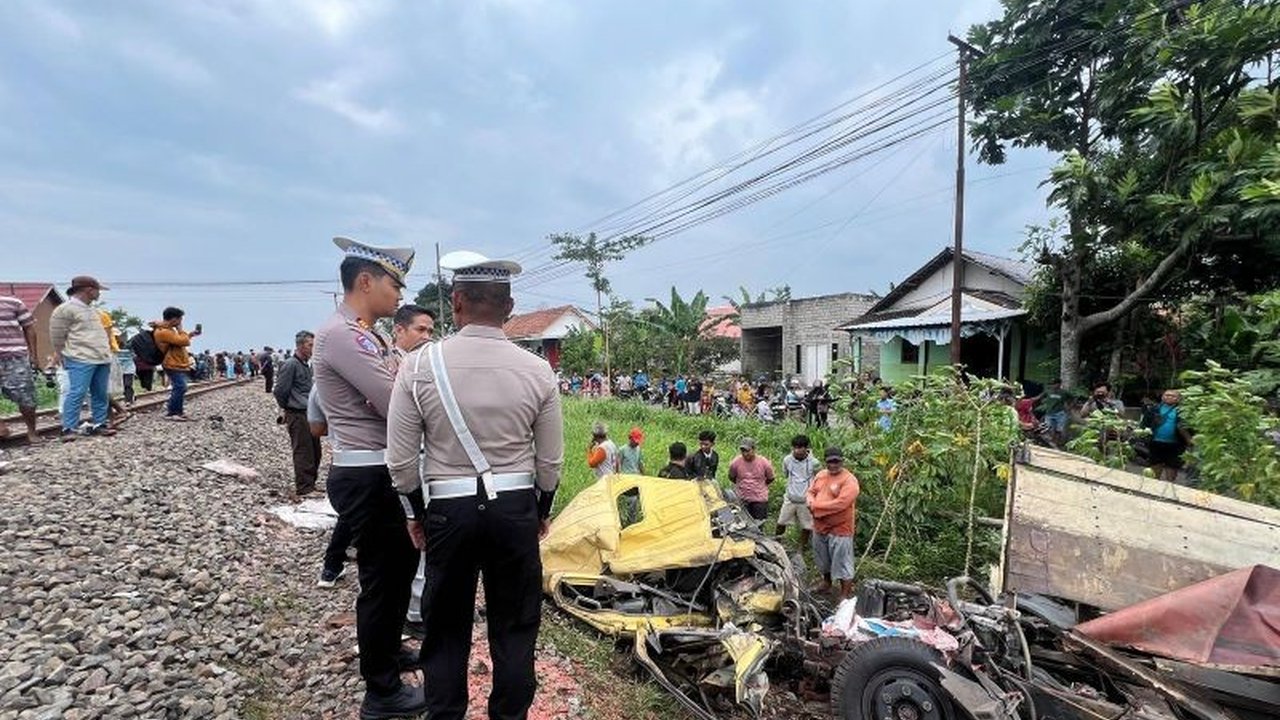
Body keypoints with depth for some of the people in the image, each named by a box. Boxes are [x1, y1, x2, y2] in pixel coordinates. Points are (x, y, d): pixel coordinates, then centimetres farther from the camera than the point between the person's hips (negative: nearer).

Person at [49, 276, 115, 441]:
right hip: (81, 360, -8)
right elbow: (57, 336, -5)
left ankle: (99, 424, 15)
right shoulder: (66, 309, -7)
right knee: (77, 393, -9)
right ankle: (68, 429, -4)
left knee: (101, 395, 8)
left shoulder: (90, 309, 20)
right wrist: (62, 356, -2)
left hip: (102, 359, 8)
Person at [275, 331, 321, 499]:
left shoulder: (307, 365, 15)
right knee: (303, 453, -4)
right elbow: (280, 392, -12)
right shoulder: (291, 365, -12)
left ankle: (310, 484, 25)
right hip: (298, 416, -9)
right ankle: (304, 489, 3)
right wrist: (287, 408, 2)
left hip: (309, 415, 9)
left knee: (315, 452, 13)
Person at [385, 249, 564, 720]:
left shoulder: (420, 364, -9)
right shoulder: (537, 370, -8)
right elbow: (550, 460, -2)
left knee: (446, 629, 20)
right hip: (517, 508, 1)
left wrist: (418, 512, 11)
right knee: (514, 626, 17)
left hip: (449, 509, 0)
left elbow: (400, 459, -5)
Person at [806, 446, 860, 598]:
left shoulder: (849, 480, -18)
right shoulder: (820, 474, 5)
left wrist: (816, 506, -21)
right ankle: (826, 583, 47)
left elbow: (840, 503, -27)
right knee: (823, 560, 24)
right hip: (819, 528, 7)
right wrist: (811, 502, -13)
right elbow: (811, 492, 11)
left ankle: (846, 594, 19)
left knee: (842, 563, 3)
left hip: (839, 530, -7)